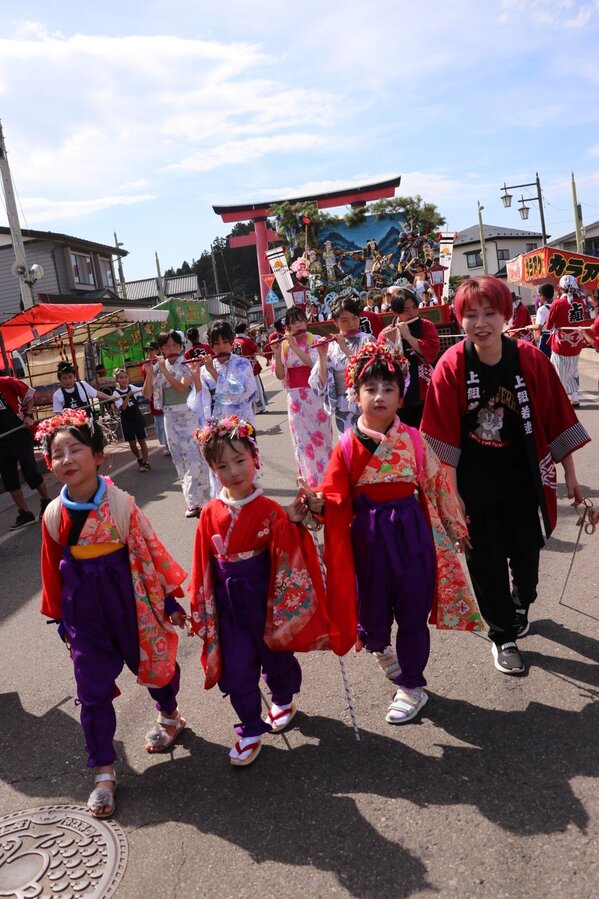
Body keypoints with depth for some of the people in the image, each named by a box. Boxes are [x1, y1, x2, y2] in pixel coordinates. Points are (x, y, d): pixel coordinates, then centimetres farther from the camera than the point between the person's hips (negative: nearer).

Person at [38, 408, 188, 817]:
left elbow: (151, 550, -9)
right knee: (93, 692, 6)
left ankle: (170, 715, 50)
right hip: (84, 611, 2)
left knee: (155, 662, 19)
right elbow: (53, 568, 4)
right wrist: (59, 617, 10)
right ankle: (104, 772, 22)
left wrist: (170, 599, -5)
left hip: (129, 600, -2)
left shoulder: (121, 503, -15)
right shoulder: (54, 514, -6)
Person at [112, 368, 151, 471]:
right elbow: (122, 407, -19)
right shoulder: (116, 393, -10)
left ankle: (146, 462, 5)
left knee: (142, 440, 0)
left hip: (138, 417, 1)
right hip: (126, 420, -1)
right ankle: (139, 459, 29)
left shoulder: (132, 388, -1)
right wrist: (128, 396, -28)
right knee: (132, 443, 6)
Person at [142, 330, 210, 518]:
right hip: (171, 417, 4)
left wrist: (164, 370, -21)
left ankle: (200, 499, -1)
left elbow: (182, 387, -19)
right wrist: (149, 374, -10)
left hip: (189, 415, -4)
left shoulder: (187, 364, -4)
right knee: (180, 459, 6)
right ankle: (193, 502, 14)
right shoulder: (158, 366, 7)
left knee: (195, 458, -10)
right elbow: (147, 394, 4)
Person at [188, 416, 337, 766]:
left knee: (277, 656, 19)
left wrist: (294, 524, -32)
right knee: (236, 669, 5)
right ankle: (251, 730, 27)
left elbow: (288, 557, -17)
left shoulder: (271, 511, -14)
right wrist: (202, 608, 4)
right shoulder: (211, 514, -6)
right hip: (229, 604, 2)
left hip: (267, 599, -2)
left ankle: (283, 702, 50)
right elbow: (203, 567, 1)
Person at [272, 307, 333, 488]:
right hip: (295, 399, 2)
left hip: (315, 396, -2)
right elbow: (280, 375, -2)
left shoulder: (314, 341, -2)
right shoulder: (284, 345, 4)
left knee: (321, 438, 5)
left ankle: (327, 478, 21)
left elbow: (314, 363, -19)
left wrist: (294, 346, -21)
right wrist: (277, 353, -15)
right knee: (302, 440, 2)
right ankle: (309, 481, 10)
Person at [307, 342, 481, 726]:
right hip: (368, 535, 0)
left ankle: (411, 687, 29)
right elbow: (336, 498, -6)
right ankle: (378, 646, 49)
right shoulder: (348, 445, -6)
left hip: (410, 532, 0)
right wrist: (316, 502, -27)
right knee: (373, 607, 11)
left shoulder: (413, 439, -5)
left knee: (412, 612, 8)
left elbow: (437, 486, 4)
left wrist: (455, 527, 10)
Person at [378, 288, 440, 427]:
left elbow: (432, 350, -15)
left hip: (425, 393, 0)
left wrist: (408, 336, -19)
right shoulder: (386, 334, 2)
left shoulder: (426, 326, 1)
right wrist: (390, 343, -22)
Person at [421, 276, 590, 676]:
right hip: (474, 483, -1)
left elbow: (556, 418, -4)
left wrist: (571, 476, 2)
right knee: (486, 561, 10)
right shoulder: (451, 366, -15)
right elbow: (443, 435, -11)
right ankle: (503, 636, 33)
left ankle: (522, 603, 51)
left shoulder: (530, 359, -12)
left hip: (522, 478, 1)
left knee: (526, 553, 16)